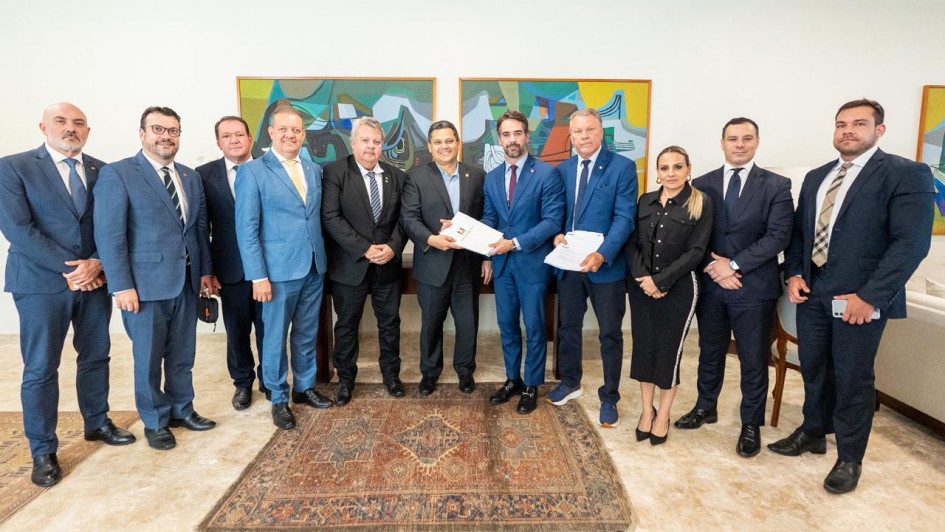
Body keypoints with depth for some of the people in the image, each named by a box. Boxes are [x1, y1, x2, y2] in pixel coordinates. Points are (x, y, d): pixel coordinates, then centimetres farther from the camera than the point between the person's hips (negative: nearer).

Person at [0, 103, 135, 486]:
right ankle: (43, 451, 16)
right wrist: (69, 268, -15)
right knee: (40, 368, 3)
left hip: (94, 280, 4)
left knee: (96, 356, 13)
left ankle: (97, 423, 31)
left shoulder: (102, 171, 7)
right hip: (41, 282, -3)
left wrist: (97, 264, -12)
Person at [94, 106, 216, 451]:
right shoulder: (117, 174, -6)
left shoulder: (191, 177, 11)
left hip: (186, 282, 5)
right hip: (146, 283, -5)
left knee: (182, 354, 15)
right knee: (148, 357, 9)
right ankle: (154, 422, 26)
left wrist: (205, 270, 7)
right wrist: (122, 285, -15)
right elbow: (109, 235, -11)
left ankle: (181, 410, 32)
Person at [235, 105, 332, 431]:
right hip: (279, 270, -4)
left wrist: (322, 258, 3)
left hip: (314, 267, 5)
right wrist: (258, 276, -14)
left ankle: (305, 387, 33)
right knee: (276, 336, 8)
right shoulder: (252, 171, -6)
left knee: (307, 334, 16)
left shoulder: (315, 170, 10)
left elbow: (318, 217, 11)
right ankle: (279, 399, 24)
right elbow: (246, 229, -9)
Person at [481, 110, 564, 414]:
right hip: (502, 262, 5)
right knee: (507, 324, 14)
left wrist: (516, 242, -23)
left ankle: (531, 386, 23)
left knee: (533, 326, 6)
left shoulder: (547, 174, -10)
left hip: (532, 262, -5)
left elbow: (552, 221, -15)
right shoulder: (492, 177, 8)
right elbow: (489, 219, 12)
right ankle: (512, 379, 32)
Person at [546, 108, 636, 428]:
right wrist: (558, 234, -12)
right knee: (568, 327, 17)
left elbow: (624, 218, -14)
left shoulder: (623, 167, -6)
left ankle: (609, 398, 24)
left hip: (606, 264, -4)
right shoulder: (561, 170, 8)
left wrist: (602, 255, -27)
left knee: (610, 334, 8)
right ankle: (570, 383, 38)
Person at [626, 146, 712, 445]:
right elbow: (632, 243, 4)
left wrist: (660, 280, -16)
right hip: (641, 287, 4)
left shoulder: (702, 204, -5)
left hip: (678, 289, -3)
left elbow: (696, 252, -11)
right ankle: (647, 411, 25)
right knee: (643, 348, 8)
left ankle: (663, 415, 23)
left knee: (668, 351, 4)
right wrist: (642, 278, -11)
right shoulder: (645, 201, 7)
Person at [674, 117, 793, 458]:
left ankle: (751, 425, 24)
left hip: (754, 287, -2)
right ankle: (706, 407, 35)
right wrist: (712, 267, -12)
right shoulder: (703, 184, 5)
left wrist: (733, 264, -16)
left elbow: (778, 236, -11)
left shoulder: (776, 186, -2)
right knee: (710, 351, 17)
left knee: (754, 359, 7)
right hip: (710, 284, 3)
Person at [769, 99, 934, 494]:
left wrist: (869, 296, -20)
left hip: (860, 298, -5)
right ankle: (812, 433, 36)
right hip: (811, 292, 6)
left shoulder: (907, 175, -7)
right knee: (813, 368, 17)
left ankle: (849, 459, 24)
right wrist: (793, 274, 0)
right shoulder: (816, 177, 13)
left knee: (853, 379, 6)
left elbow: (911, 242, -15)